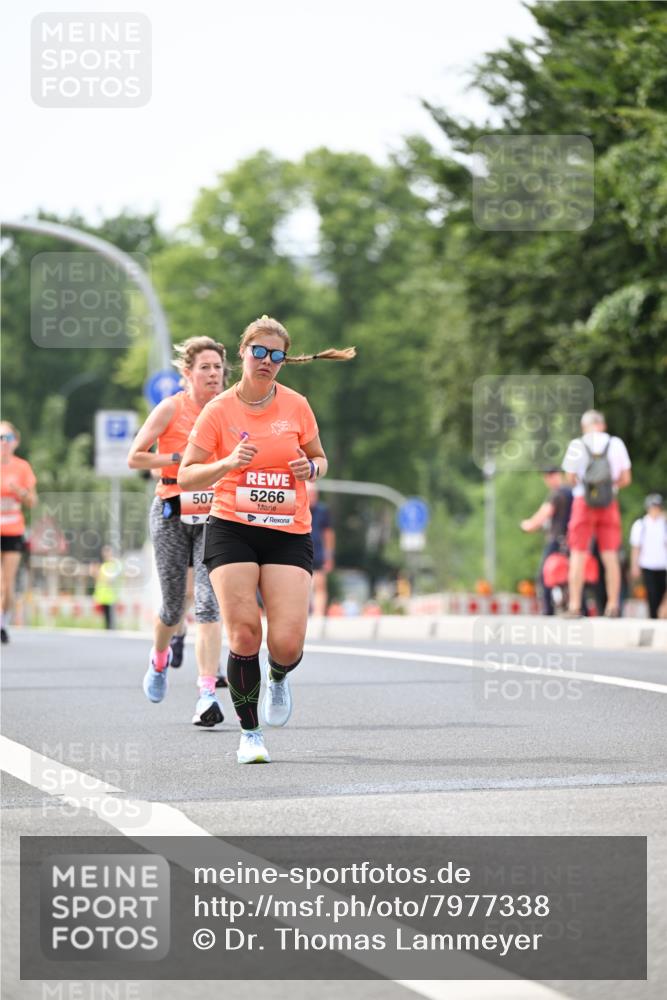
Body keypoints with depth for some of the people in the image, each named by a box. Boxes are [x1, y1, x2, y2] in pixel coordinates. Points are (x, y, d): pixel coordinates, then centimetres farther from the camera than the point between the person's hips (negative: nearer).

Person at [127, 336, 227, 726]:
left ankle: (207, 694, -18)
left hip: (214, 516, 1)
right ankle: (160, 659, 41)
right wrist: (181, 458, -15)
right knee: (174, 607, 6)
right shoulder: (171, 409, -6)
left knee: (209, 602, -15)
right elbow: (135, 458, -6)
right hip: (172, 514, -1)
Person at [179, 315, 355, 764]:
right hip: (232, 529, -1)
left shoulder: (297, 406, 5)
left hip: (289, 533, 1)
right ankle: (250, 734, 5)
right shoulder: (219, 411, -1)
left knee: (287, 642, -12)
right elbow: (187, 476, -1)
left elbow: (320, 460, 19)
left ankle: (278, 677, 26)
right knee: (244, 633, -12)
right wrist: (227, 464, -18)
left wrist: (311, 467, -4)